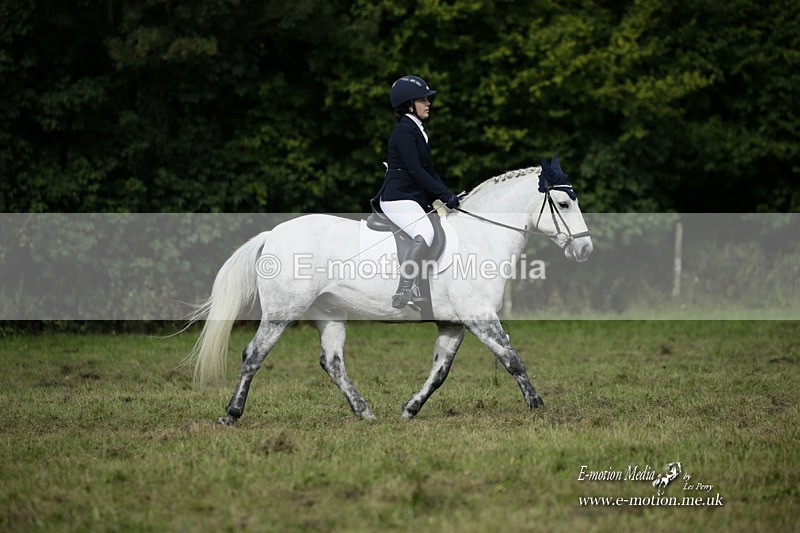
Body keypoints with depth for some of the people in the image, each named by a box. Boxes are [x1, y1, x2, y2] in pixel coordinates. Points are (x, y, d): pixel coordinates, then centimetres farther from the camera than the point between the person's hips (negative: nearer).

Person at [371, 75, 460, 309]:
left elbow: (428, 169, 21)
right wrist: (445, 195, -19)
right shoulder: (404, 131, -13)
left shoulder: (416, 130, 18)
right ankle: (403, 293, -36)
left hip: (415, 198, 11)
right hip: (398, 199, -11)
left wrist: (448, 194, 10)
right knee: (425, 234, -32)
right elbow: (415, 170, -20)